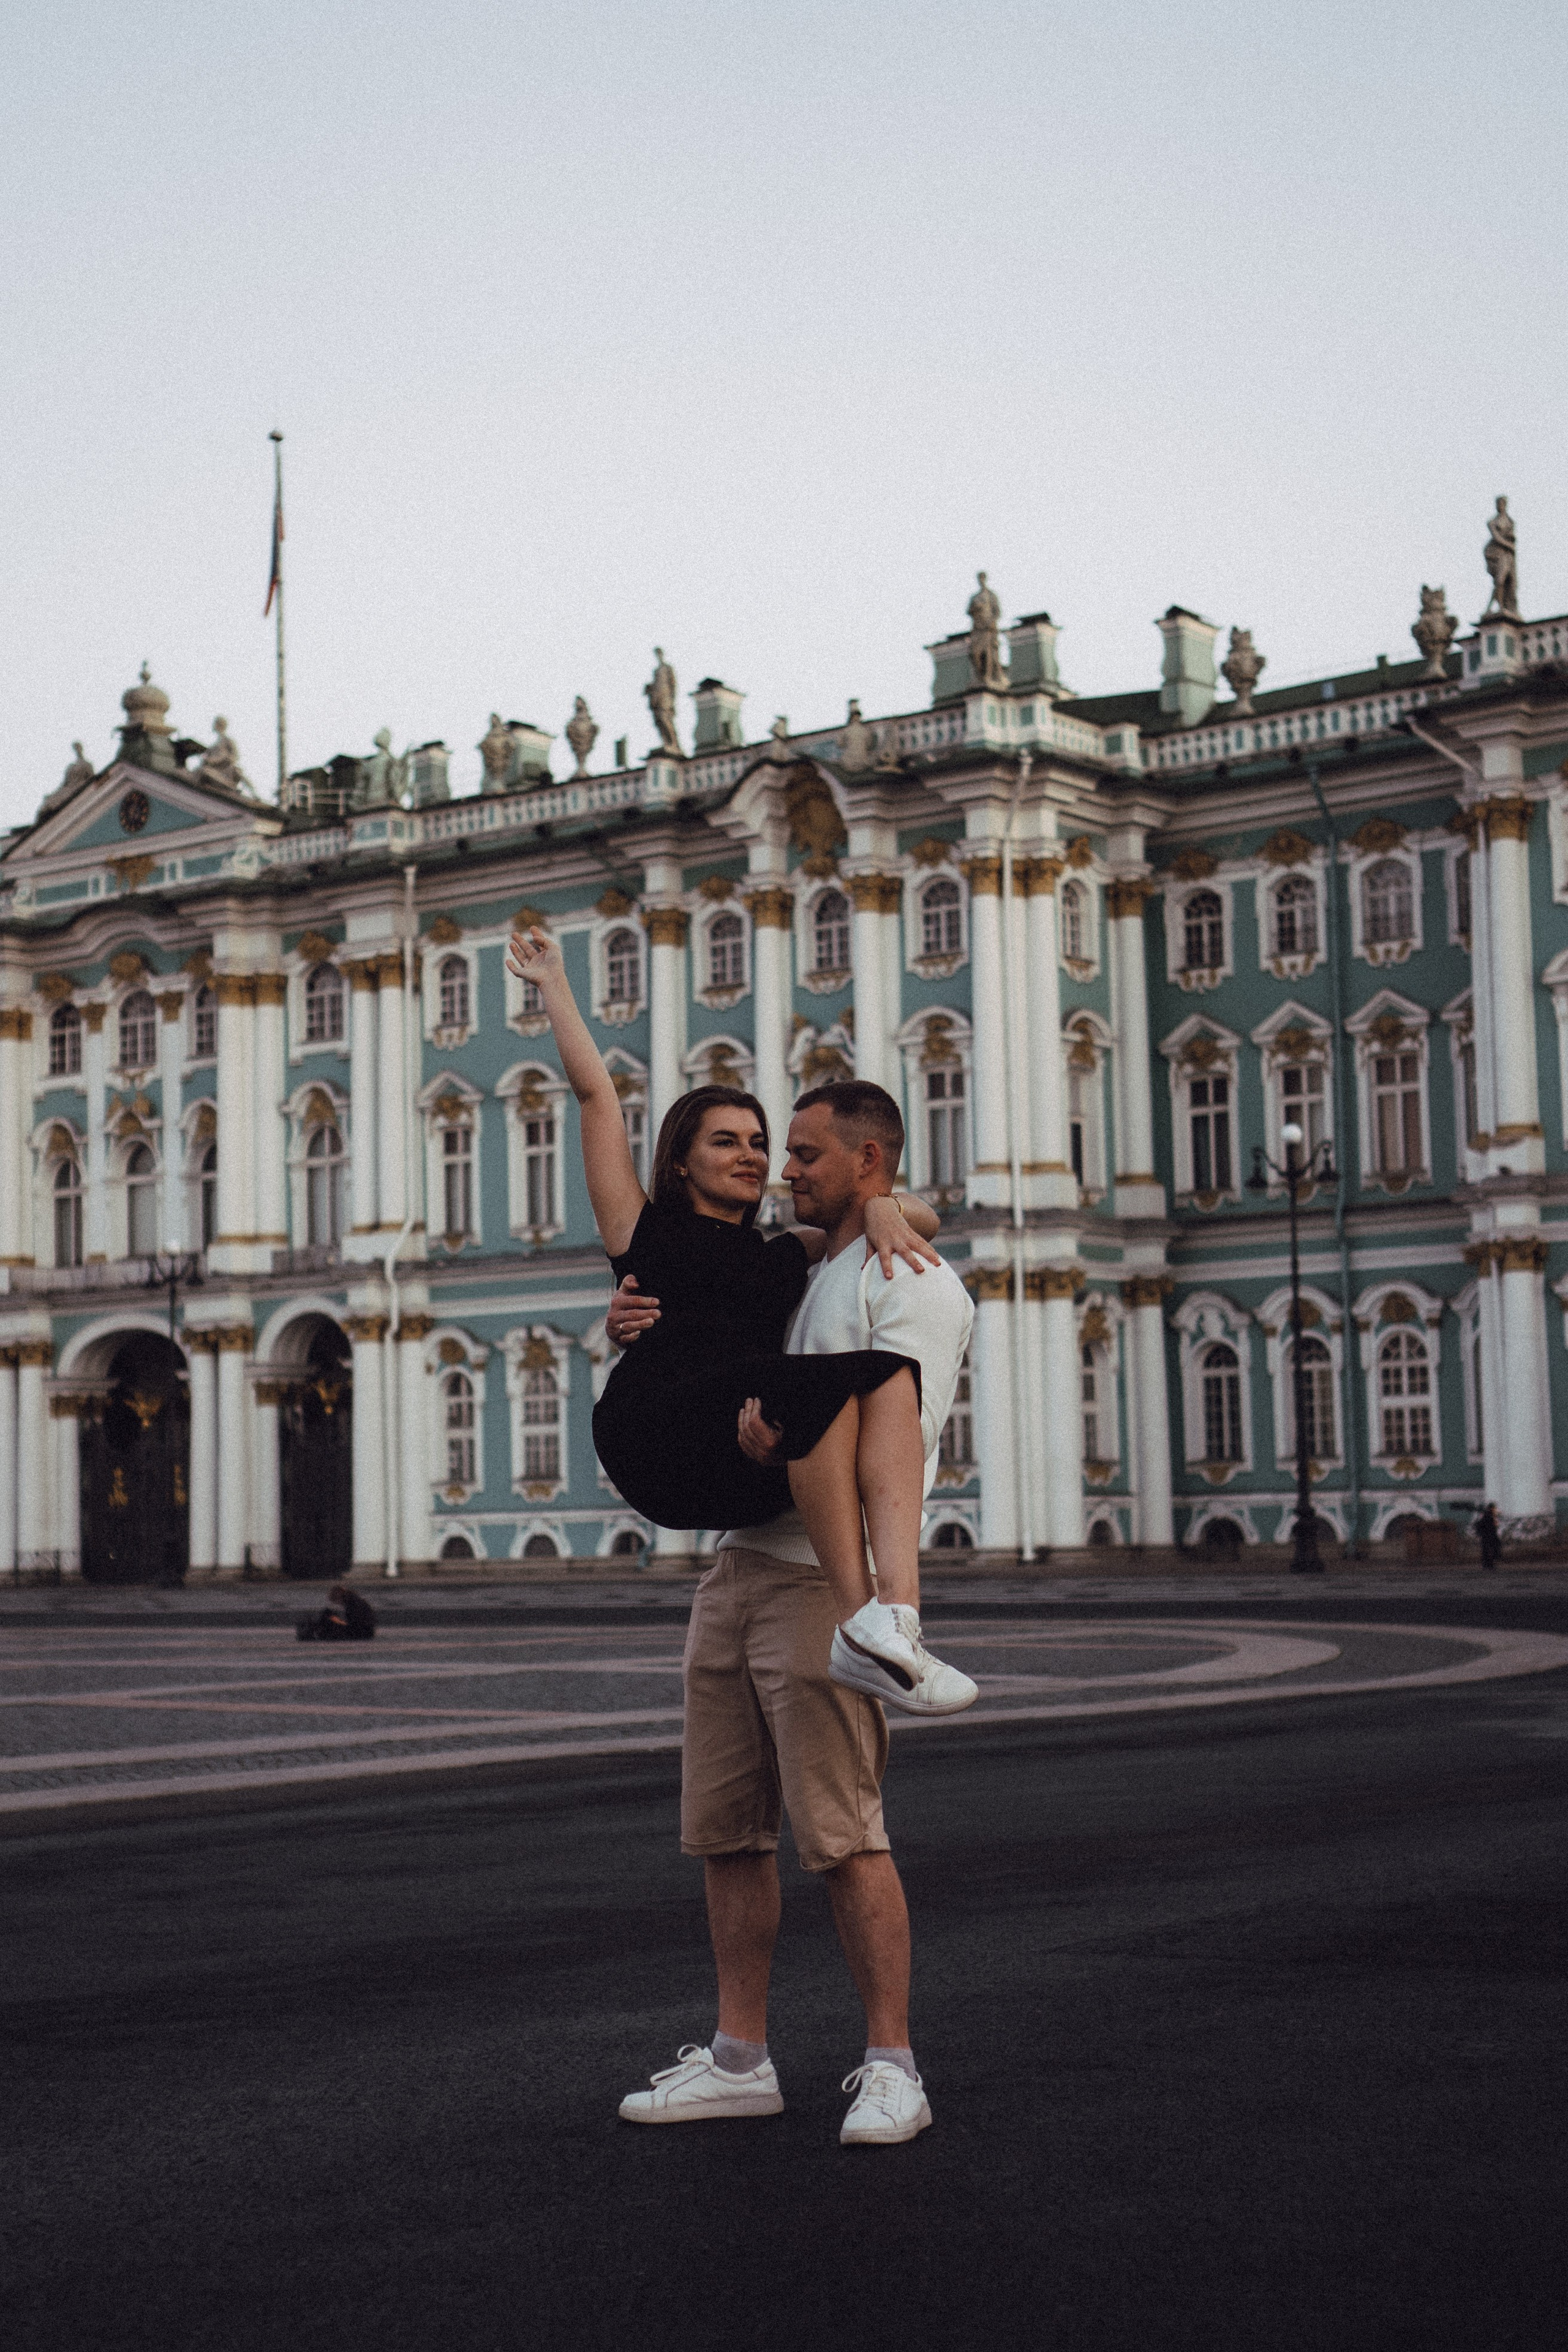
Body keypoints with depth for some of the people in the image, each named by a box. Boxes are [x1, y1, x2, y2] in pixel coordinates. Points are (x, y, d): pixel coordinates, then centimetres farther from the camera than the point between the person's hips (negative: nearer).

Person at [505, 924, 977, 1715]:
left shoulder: (782, 1256, 32)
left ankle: (893, 1614, -44)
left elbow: (925, 1220, 32)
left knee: (890, 1374, -25)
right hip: (655, 1444, -4)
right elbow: (595, 1094, 23)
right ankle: (857, 1623, -37)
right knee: (827, 1383, -31)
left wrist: (880, 1206, 9)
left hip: (745, 1472, 5)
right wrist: (554, 985, 28)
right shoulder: (646, 1229, 22)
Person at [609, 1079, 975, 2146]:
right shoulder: (794, 1276, 22)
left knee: (843, 1831, -9)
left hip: (826, 1579, -9)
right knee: (727, 1828, 9)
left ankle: (891, 2067, 0)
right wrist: (649, 1337, 9)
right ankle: (740, 2058, 17)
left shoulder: (916, 1286, -5)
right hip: (737, 1567, 9)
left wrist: (791, 1447, -32)